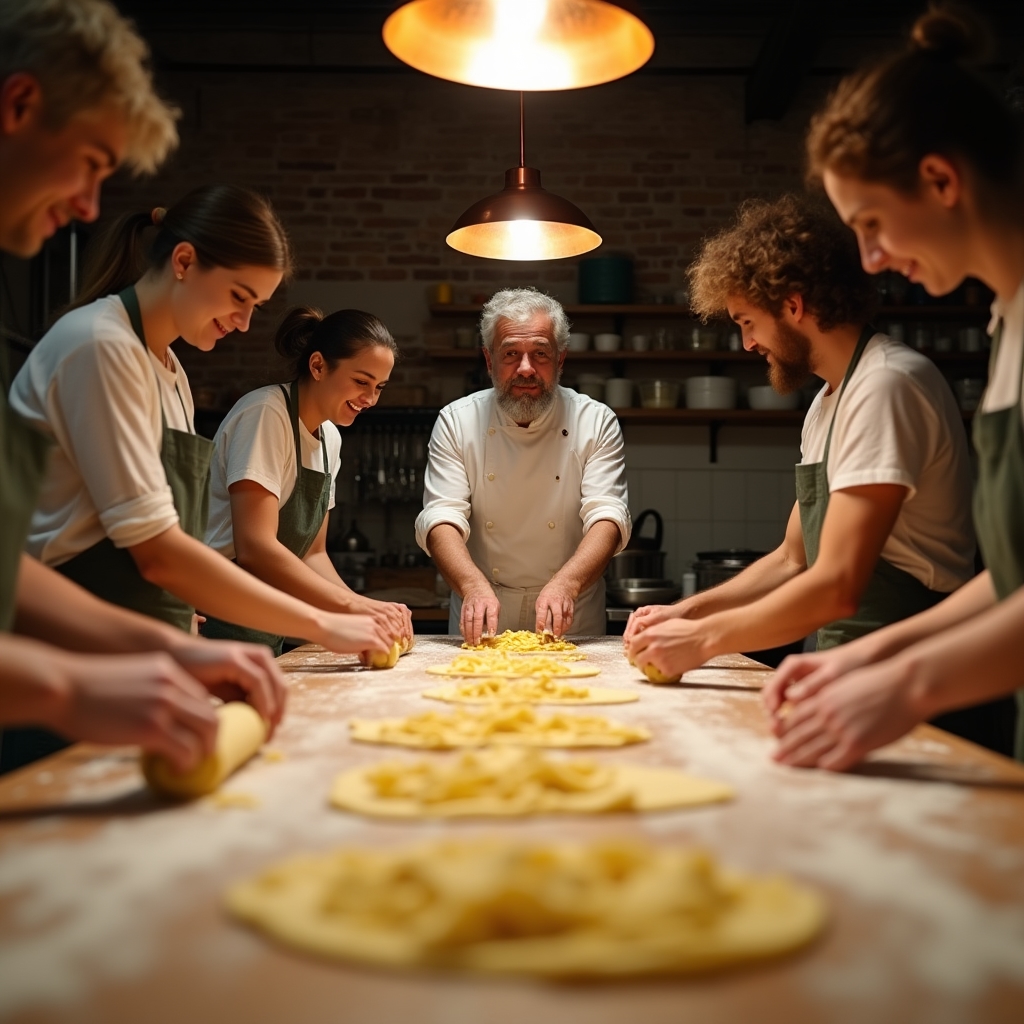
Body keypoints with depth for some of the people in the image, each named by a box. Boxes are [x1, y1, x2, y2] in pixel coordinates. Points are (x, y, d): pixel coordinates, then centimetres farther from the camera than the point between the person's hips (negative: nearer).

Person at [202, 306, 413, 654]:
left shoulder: (330, 439, 8)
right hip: (222, 625, -8)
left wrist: (370, 612, -6)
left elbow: (312, 553, 10)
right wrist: (354, 605, -26)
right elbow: (254, 548, -25)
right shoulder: (266, 413, -16)